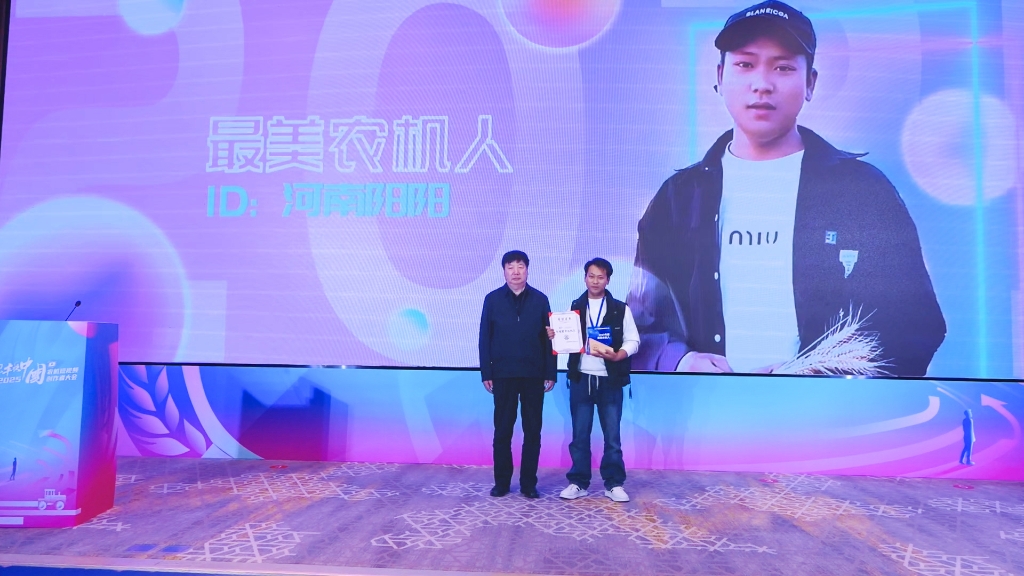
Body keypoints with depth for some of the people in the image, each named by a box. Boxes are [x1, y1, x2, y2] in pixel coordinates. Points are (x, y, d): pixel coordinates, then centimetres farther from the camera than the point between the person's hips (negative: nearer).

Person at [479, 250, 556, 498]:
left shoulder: (540, 300, 3)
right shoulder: (492, 299, 2)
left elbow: (549, 338, 3)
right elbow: (485, 339, 2)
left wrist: (550, 373, -2)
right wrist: (486, 373, -3)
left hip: (533, 375, 1)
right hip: (503, 374, 0)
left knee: (532, 431, 6)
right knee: (502, 430, 7)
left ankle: (529, 483, 17)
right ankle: (501, 482, 19)